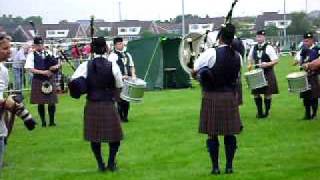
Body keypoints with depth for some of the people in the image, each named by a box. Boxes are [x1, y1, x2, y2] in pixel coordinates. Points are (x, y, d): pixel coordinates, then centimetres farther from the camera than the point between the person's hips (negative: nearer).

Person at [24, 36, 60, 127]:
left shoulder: (48, 53, 6)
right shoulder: (31, 55, -4)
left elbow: (57, 64, 10)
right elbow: (30, 69, -12)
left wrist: (55, 67, -14)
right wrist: (43, 72, -20)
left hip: (49, 80, 3)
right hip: (38, 81, -3)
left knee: (52, 102, 2)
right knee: (40, 102, 3)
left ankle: (52, 121, 13)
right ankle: (43, 121, 14)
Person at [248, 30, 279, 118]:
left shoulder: (269, 48, -10)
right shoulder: (253, 48, 6)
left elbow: (275, 61, -11)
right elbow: (250, 59, 22)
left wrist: (267, 64, -25)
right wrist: (250, 65, 1)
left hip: (267, 73, -4)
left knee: (268, 94, 0)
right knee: (256, 93, 3)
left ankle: (266, 112, 13)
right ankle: (259, 112, 15)